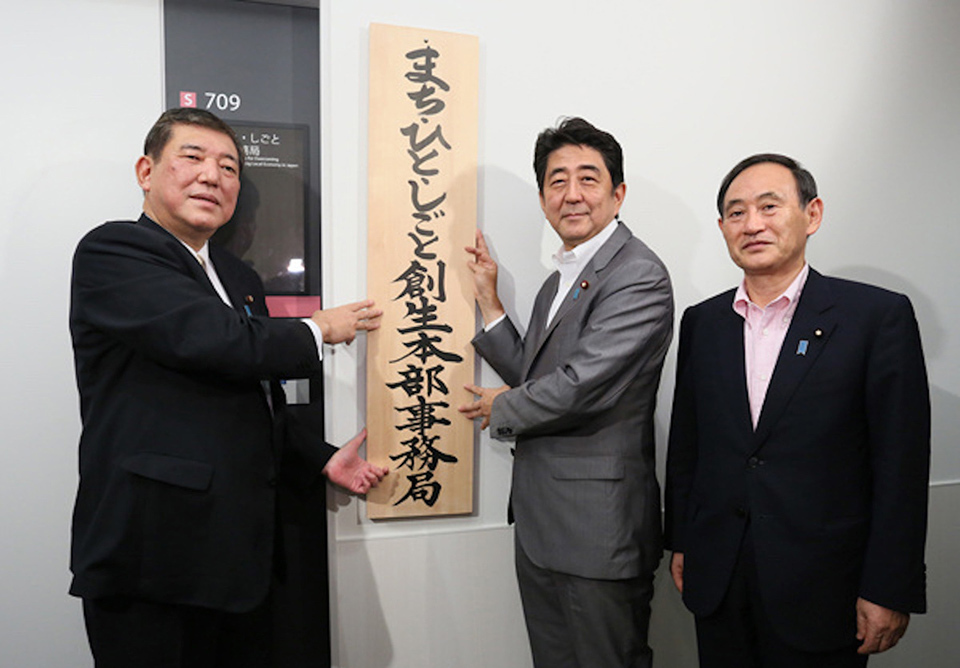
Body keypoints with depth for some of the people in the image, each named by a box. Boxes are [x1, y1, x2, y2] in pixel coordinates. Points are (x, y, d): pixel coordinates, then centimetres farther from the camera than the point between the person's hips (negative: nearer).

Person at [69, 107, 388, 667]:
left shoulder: (242, 279, 17)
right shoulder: (111, 252, -8)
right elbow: (217, 341, -23)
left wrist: (322, 457, 7)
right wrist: (317, 331, -7)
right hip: (151, 558, -7)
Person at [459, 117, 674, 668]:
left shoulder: (639, 275, -16)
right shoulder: (559, 280, 14)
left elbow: (580, 387, -24)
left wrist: (501, 409, -5)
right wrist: (488, 298, 10)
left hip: (600, 526, -9)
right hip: (540, 520, 9)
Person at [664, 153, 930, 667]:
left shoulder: (879, 316, -8)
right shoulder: (701, 322, 4)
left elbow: (901, 465, -8)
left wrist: (888, 592, -9)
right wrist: (680, 544, 10)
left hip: (820, 587, -3)